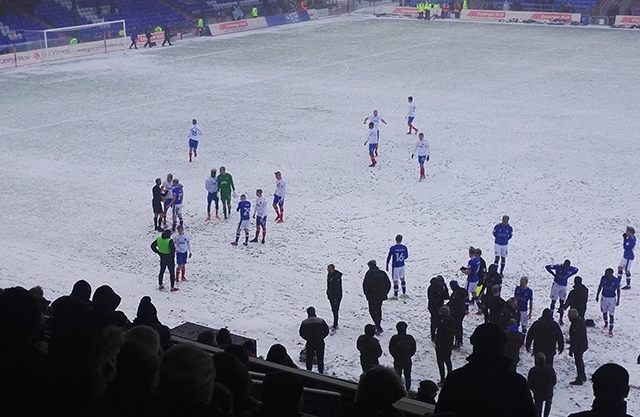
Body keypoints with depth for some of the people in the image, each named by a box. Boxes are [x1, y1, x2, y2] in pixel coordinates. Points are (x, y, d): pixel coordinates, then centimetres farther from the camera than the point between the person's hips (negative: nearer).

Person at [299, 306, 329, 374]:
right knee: (320, 359, 13)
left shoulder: (304, 322, -6)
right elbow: (326, 331, -2)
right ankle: (321, 372, 20)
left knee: (309, 359, 15)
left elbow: (301, 333, 0)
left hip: (309, 343, 0)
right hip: (320, 343, 0)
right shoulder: (321, 321, -6)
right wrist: (321, 337, 8)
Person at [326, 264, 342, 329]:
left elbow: (338, 288, -23)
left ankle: (335, 326, -7)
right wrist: (328, 293, 20)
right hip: (331, 296, 9)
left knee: (335, 310, -9)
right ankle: (335, 324, 28)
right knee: (333, 310, 17)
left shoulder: (337, 276, -22)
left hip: (336, 296, -9)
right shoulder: (329, 275, 7)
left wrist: (336, 297, -24)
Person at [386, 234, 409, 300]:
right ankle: (404, 294, 30)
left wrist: (387, 266, 3)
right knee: (402, 279, 22)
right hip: (402, 266, 5)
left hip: (395, 267, -5)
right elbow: (406, 256, 9)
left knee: (395, 281, 5)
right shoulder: (404, 247, -6)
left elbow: (388, 257, -9)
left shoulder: (392, 248, -17)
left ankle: (395, 296, 13)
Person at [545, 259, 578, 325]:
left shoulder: (570, 268, -10)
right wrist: (554, 274, -13)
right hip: (556, 284, -3)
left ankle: (561, 319, 12)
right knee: (553, 301, 0)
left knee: (562, 302, 5)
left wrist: (568, 276, 4)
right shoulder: (558, 266, -21)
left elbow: (576, 270, 14)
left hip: (564, 286, 3)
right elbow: (547, 267, -16)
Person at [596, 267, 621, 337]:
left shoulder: (616, 280, -18)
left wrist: (618, 300, -2)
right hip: (604, 298, 3)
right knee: (604, 312, 18)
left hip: (612, 299, -3)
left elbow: (618, 290, -5)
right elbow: (600, 287, 5)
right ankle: (606, 323, 46)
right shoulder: (603, 278, -11)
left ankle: (610, 330, 5)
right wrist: (597, 295, 10)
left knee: (611, 315, -2)